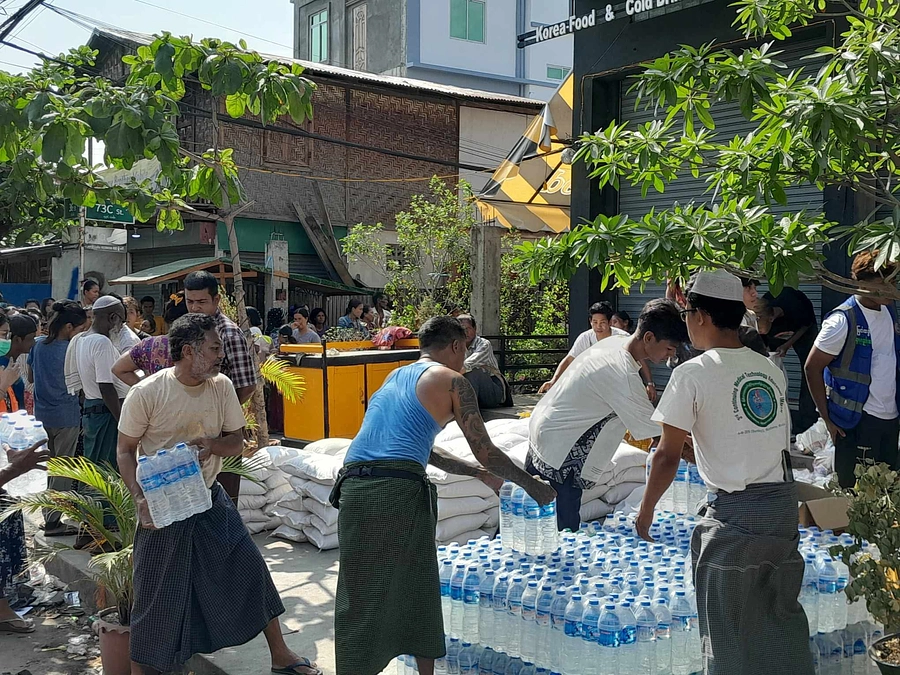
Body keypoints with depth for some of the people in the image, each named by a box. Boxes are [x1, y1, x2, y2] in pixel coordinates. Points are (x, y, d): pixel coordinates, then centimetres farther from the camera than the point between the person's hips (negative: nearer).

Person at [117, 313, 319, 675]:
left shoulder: (221, 386, -5)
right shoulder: (146, 393, -16)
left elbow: (236, 441, 3)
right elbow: (125, 450, -7)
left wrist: (211, 444, -20)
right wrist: (140, 498, -20)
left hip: (210, 498, 4)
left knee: (251, 570, 5)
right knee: (155, 596, 2)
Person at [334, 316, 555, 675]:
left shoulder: (396, 376, 27)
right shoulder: (452, 381, 7)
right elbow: (485, 451, 7)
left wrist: (479, 473, 41)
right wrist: (532, 485, 23)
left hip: (353, 487, 6)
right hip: (399, 491, -6)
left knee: (358, 594, 11)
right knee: (416, 591, 11)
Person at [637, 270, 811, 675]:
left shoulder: (692, 374, -11)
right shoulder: (771, 370, 7)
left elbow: (668, 457, -12)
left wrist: (645, 511, 1)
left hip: (733, 514, -6)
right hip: (784, 505, 6)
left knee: (728, 628, 7)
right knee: (783, 618, 18)